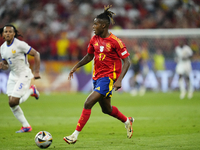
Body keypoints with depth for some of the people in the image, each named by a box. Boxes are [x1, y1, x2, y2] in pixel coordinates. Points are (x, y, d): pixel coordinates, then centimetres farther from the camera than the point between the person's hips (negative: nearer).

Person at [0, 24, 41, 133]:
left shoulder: (20, 44, -16)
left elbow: (36, 54, -12)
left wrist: (37, 72, -16)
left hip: (23, 75, -7)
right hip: (13, 75, 7)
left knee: (13, 102, -16)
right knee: (11, 104, 1)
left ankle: (31, 90, 10)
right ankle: (26, 126, 14)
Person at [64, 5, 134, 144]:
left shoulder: (115, 41, -15)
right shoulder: (94, 39, 4)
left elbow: (127, 61, -13)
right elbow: (90, 56, 21)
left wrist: (119, 80, -21)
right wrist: (76, 67, 10)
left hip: (108, 77, -8)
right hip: (97, 76, 8)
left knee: (88, 103, -18)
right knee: (106, 109, 20)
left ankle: (75, 135, -16)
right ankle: (127, 121, 46)